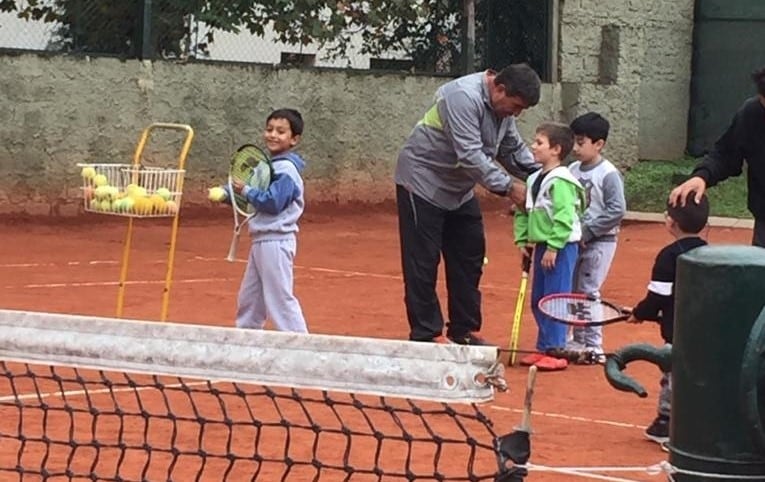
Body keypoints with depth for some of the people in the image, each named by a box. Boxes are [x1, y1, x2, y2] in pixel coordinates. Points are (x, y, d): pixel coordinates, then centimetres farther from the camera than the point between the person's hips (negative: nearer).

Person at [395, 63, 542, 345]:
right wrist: (507, 187, -32)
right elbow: (470, 155, -32)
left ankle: (464, 330, 17)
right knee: (423, 262, -5)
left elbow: (513, 149, 8)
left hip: (459, 189, 9)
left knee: (469, 258, 9)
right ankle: (426, 335, 0)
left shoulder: (502, 106, 1)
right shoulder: (464, 97, -28)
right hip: (423, 182, -9)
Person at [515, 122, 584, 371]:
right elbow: (524, 212, 19)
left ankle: (556, 351, -3)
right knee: (538, 301, 13)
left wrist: (553, 248, -23)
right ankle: (544, 348, 21)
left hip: (561, 248, -10)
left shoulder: (560, 181, -16)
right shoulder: (534, 179, 12)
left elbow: (564, 217, -22)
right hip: (541, 246, 10)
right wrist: (522, 240, 9)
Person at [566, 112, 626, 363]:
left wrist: (588, 231, -18)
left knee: (588, 292, -6)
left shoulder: (608, 174, -14)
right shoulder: (573, 170, 4)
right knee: (572, 292, 12)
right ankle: (577, 341, 24)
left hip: (599, 242, -7)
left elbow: (617, 211, -18)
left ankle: (594, 346, 1)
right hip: (575, 240, 7)